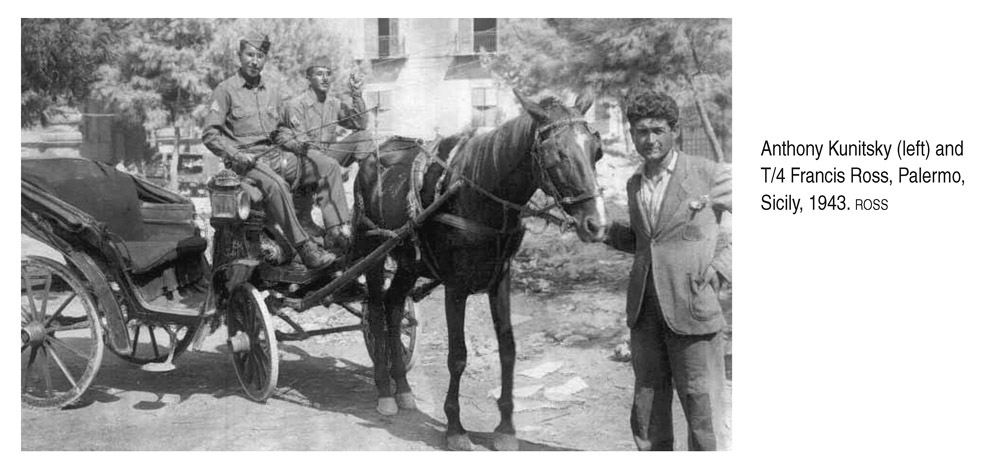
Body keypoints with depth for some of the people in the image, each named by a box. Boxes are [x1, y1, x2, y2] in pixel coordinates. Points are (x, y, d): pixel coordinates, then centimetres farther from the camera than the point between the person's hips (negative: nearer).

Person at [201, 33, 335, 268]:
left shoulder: (274, 90, 19)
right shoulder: (225, 90, 2)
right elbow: (210, 135, -2)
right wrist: (238, 155, -14)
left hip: (273, 154, 6)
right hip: (243, 159, -6)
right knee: (276, 185, -37)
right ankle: (304, 248, -38)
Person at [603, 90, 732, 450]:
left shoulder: (710, 174, -5)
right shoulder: (634, 184, 12)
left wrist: (719, 269, -12)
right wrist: (605, 230, 6)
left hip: (692, 309, -5)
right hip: (644, 311, 6)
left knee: (701, 404, 1)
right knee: (647, 404, 14)